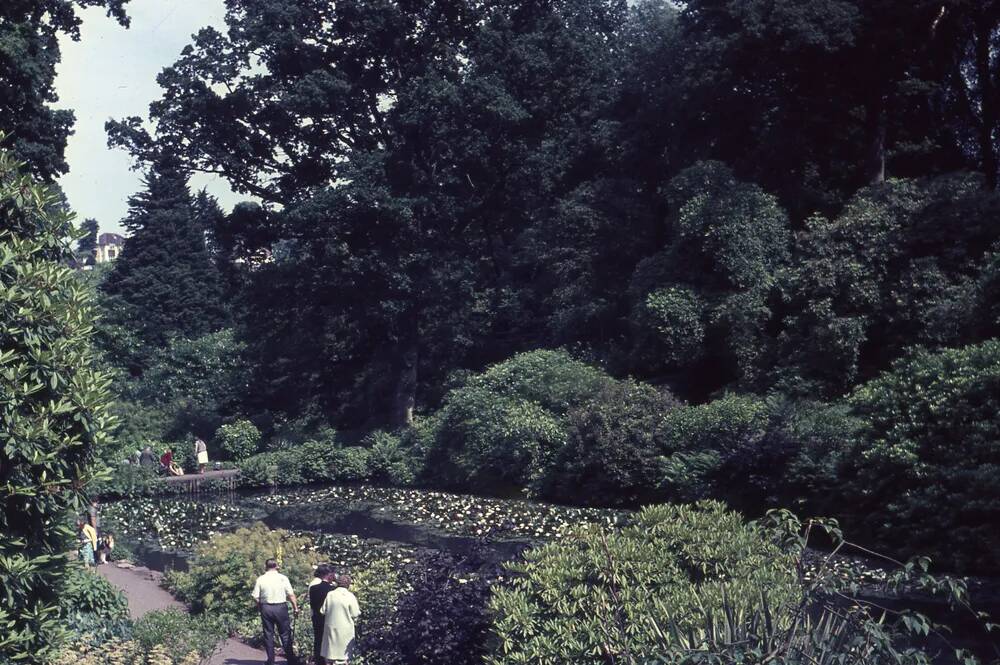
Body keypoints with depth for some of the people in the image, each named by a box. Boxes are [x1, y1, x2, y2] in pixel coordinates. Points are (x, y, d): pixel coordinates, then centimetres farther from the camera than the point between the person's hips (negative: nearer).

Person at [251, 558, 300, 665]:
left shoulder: (260, 579, -2)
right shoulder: (283, 578, -5)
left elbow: (256, 597, -4)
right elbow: (291, 595, -6)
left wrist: (260, 609, 10)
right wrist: (295, 608, 3)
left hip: (266, 608, 1)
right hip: (281, 607, -1)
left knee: (268, 635, 11)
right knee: (285, 634, 7)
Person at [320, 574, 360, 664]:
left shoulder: (330, 594, -3)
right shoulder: (350, 596, -12)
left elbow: (322, 611, 1)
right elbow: (355, 614, -11)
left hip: (331, 628, 3)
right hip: (345, 629, -3)